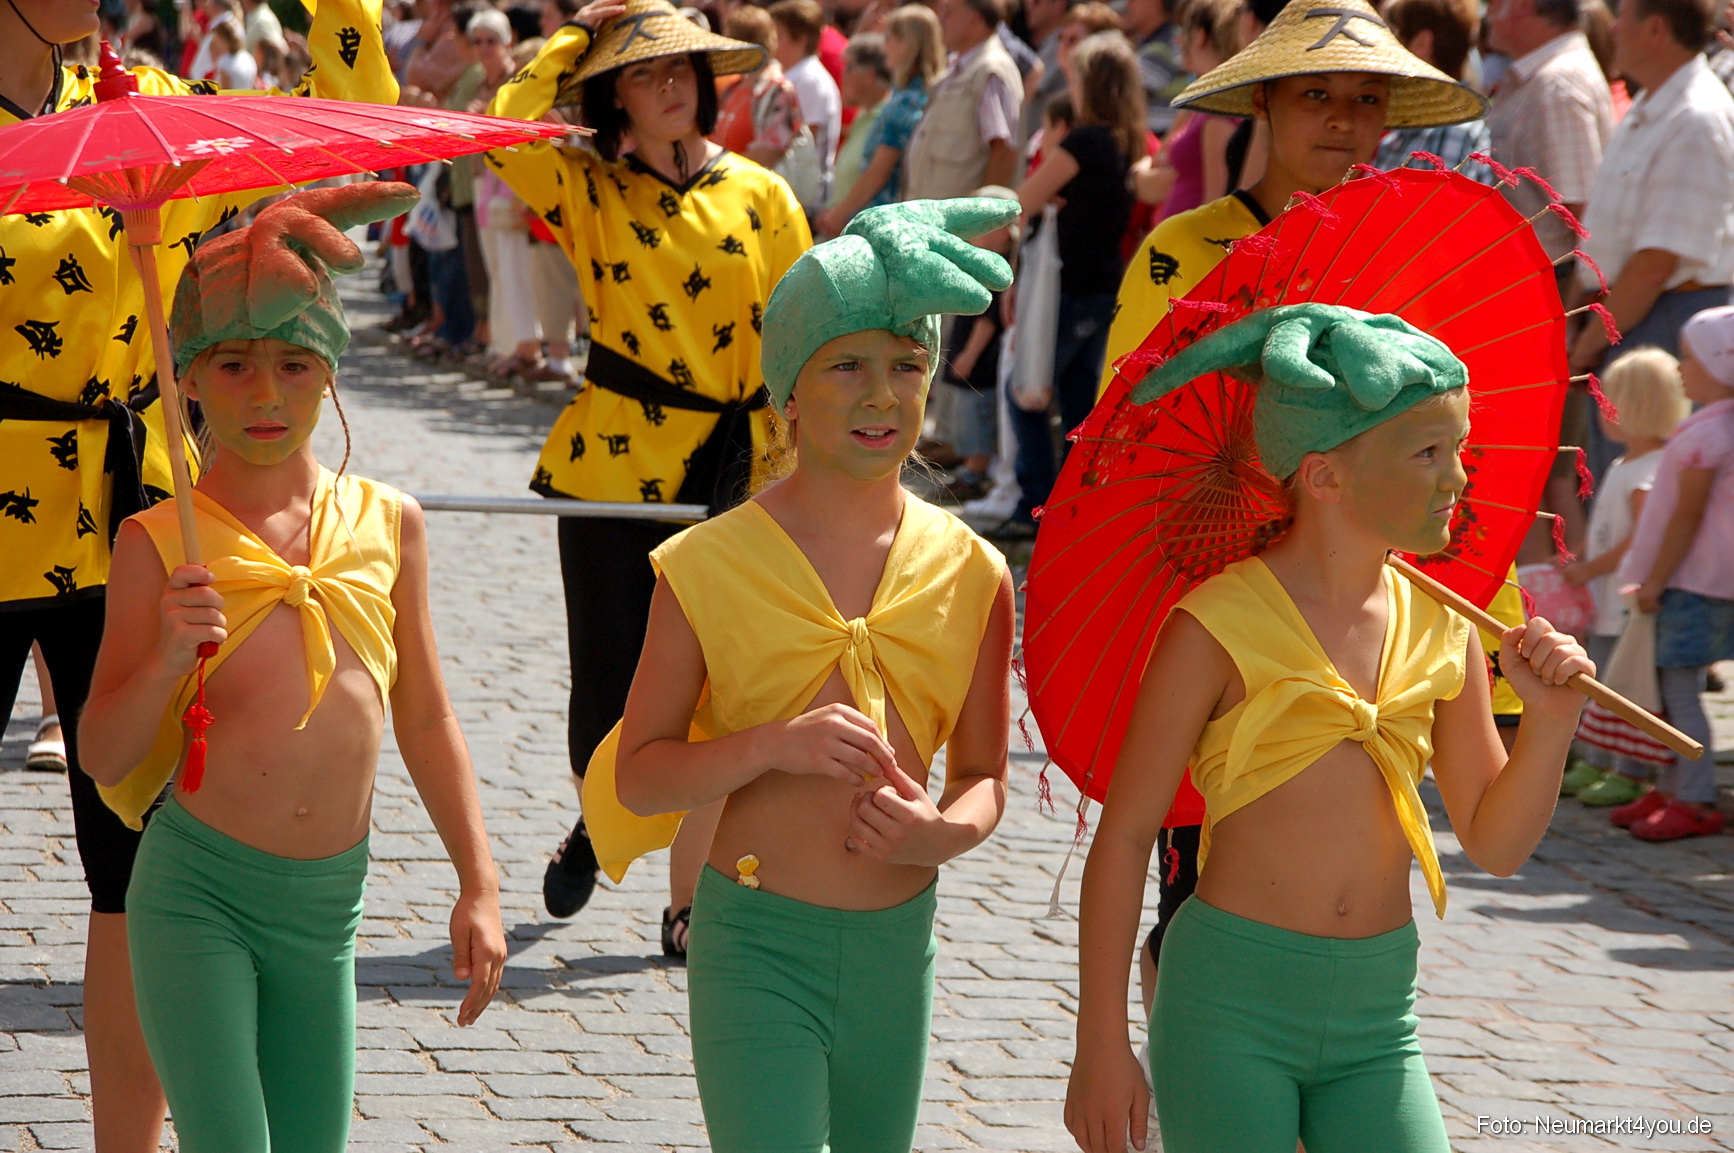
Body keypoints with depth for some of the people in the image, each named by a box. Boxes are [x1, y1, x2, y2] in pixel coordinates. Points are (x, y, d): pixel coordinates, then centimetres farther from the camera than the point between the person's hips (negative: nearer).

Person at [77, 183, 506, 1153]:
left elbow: (425, 719, 13)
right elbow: (104, 756, -7)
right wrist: (168, 658, -24)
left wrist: (480, 883, 10)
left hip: (326, 903, 4)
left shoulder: (388, 525, 5)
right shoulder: (160, 545, -5)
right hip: (196, 896, -4)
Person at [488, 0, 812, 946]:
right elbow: (503, 132, -15)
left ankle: (690, 898, 8)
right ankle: (595, 822, 35)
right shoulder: (590, 191, 4)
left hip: (733, 474, 0)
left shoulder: (760, 197, 6)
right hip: (615, 462, 0)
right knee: (607, 678, 4)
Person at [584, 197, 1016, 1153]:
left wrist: (943, 832, -12)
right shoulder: (708, 568, -6)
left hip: (897, 945, 4)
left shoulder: (971, 575, 2)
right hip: (754, 941, -4)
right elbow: (637, 776, -3)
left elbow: (982, 776, 11)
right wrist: (772, 746, -19)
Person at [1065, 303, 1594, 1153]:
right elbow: (1123, 835, -6)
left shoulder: (1442, 629, 5)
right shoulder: (1220, 626, -10)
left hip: (1377, 1021, 5)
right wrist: (1100, 1044, -8)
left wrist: (1549, 720, -7)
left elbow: (1495, 845, 11)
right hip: (1229, 1007, -5)